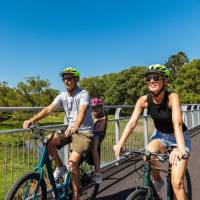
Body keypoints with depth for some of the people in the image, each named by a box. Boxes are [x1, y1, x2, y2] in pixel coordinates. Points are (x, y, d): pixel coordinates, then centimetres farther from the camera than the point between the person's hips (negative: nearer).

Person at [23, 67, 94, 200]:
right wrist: (32, 120, -22)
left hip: (84, 132, -6)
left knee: (72, 162, -21)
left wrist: (75, 126, -53)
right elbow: (48, 109, -7)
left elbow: (82, 111, -33)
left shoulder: (83, 94, -14)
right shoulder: (63, 95, 3)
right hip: (69, 130, 6)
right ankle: (60, 167, 7)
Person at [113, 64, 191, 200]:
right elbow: (132, 122, -23)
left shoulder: (172, 97, -28)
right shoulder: (144, 100, -17)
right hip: (160, 135, 3)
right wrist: (120, 143, -36)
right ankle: (158, 181, 4)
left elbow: (177, 123, -41)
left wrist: (181, 149, -57)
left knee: (177, 183, -12)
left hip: (178, 137, -3)